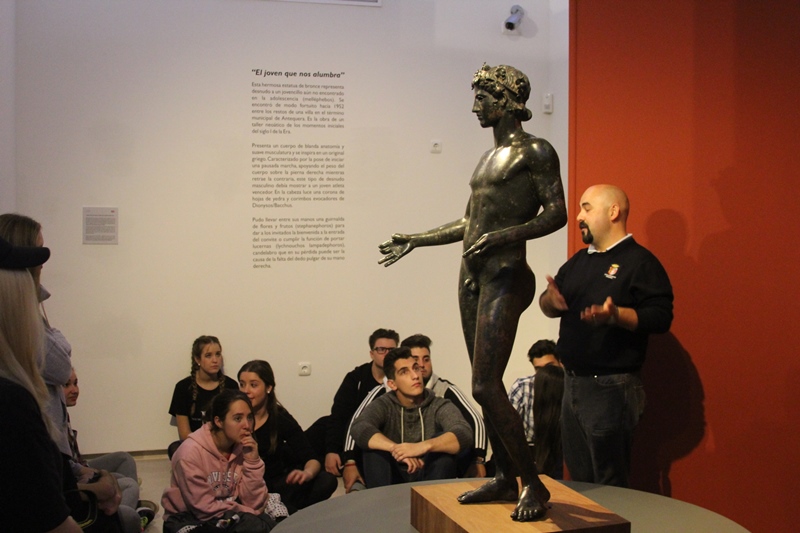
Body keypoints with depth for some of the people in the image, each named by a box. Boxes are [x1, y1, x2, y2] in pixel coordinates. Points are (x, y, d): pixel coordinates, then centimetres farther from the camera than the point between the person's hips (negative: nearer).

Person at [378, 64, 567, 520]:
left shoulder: (534, 152, -4)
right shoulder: (489, 157, 21)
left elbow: (556, 214, -13)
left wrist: (502, 236, -24)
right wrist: (417, 240, 26)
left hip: (504, 277, -9)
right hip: (473, 277, 9)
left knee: (486, 387, -12)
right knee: (487, 385, 9)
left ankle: (534, 484, -1)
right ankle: (505, 479, 19)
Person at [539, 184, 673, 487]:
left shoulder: (639, 261, -8)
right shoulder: (579, 262, 18)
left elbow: (661, 317, -17)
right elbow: (548, 307, 17)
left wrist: (615, 315, -31)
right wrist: (550, 299, -6)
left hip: (611, 387, -8)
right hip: (573, 382, 8)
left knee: (609, 487, -2)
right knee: (578, 481, 15)